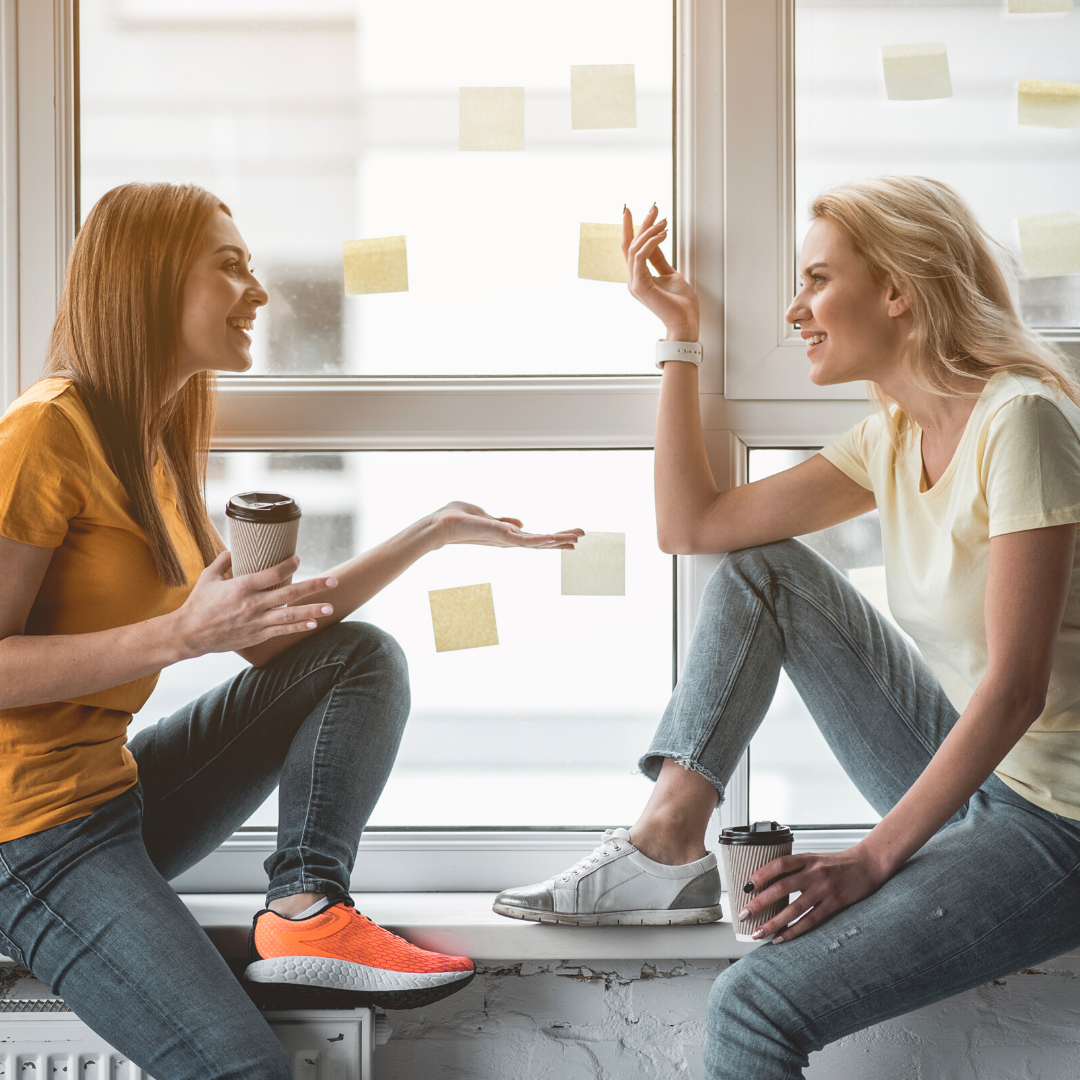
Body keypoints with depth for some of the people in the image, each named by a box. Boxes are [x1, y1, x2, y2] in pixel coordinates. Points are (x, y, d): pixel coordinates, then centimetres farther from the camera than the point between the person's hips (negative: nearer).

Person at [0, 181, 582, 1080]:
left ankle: (309, 911, -11)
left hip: (119, 790, 10)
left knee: (365, 656, 5)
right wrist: (179, 636, -25)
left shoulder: (154, 442, 14)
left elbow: (265, 628, 13)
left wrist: (435, 532, 11)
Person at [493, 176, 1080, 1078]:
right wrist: (682, 336, 7)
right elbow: (691, 525, 9)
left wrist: (868, 861, -26)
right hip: (970, 777, 8)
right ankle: (667, 848, 1)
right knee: (761, 569, 4)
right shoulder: (894, 437, 7)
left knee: (757, 1006, -24)